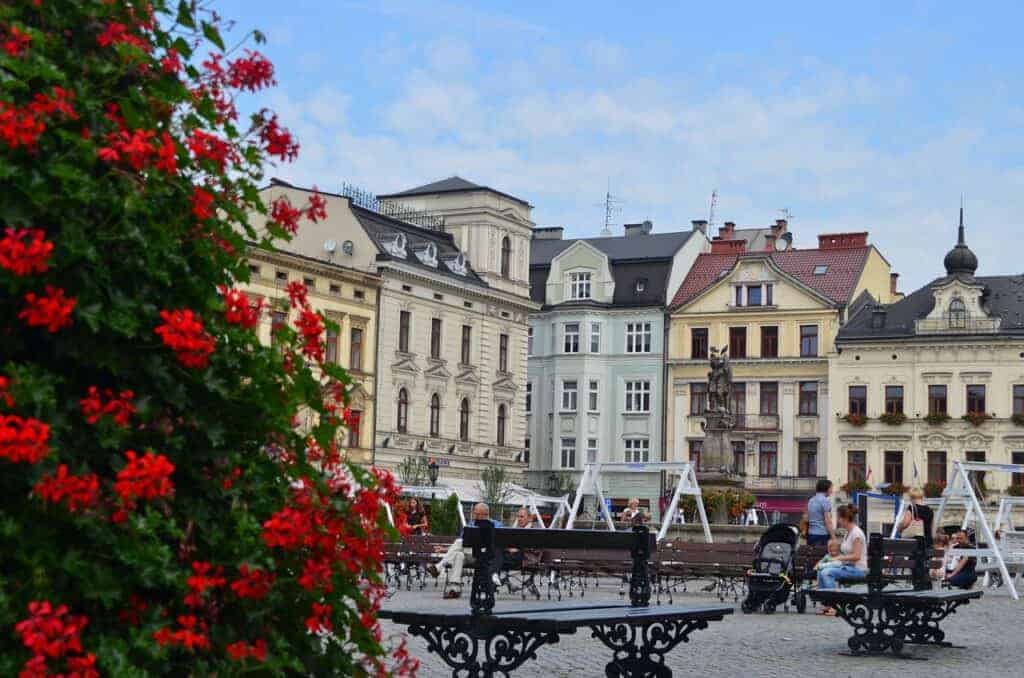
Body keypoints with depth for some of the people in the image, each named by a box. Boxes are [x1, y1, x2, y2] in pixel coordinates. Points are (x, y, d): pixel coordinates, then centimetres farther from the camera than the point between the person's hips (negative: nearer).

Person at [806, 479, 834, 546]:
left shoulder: (811, 501, 15)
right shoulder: (825, 501, -9)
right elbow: (828, 521, -15)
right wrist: (833, 537, -14)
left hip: (811, 534, 8)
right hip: (822, 535, -8)